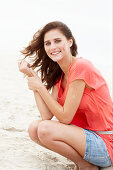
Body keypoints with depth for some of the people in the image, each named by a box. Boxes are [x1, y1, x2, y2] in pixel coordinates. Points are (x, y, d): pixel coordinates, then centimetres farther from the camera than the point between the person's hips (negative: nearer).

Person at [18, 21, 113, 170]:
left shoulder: (80, 66, -19)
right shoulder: (59, 75, 9)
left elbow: (65, 117, -17)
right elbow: (47, 115, -3)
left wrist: (40, 87, -10)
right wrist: (32, 76, -2)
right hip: (85, 133, 9)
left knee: (45, 129, -24)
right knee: (34, 128, -3)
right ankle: (82, 158, 5)